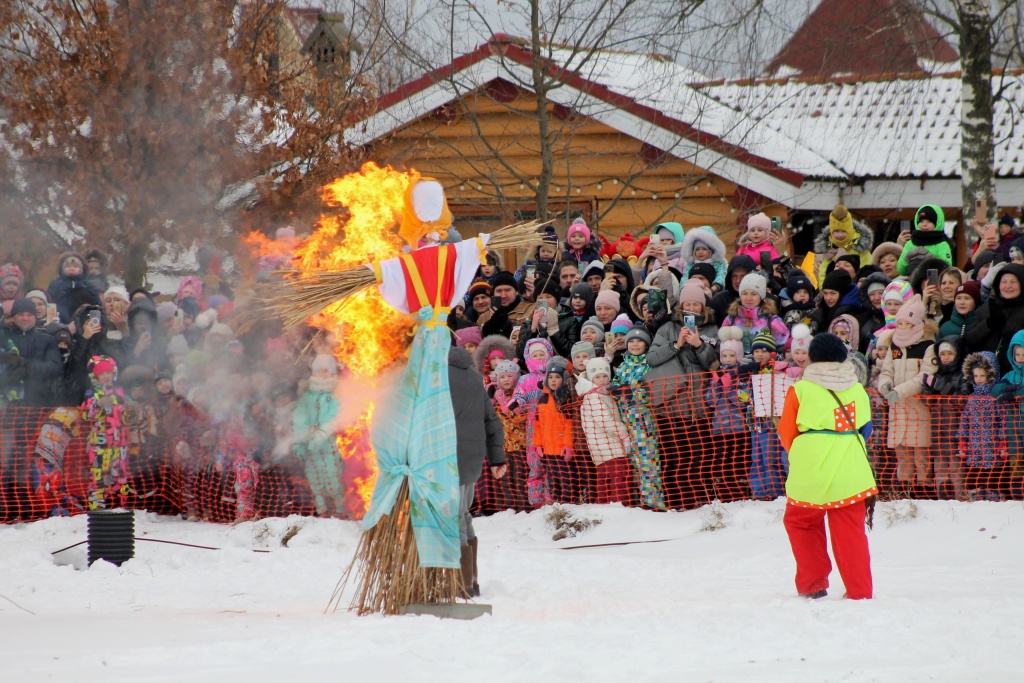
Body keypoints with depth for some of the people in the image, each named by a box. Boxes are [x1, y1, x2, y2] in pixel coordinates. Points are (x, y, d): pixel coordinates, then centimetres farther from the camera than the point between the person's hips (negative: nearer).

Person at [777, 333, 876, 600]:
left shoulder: (800, 390, -1)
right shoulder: (857, 389, 7)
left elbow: (786, 433, 4)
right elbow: (865, 429, 17)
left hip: (811, 468, -2)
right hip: (851, 470, 2)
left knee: (801, 522, 16)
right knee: (850, 531, 6)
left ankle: (812, 585, 11)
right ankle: (859, 590, 2)